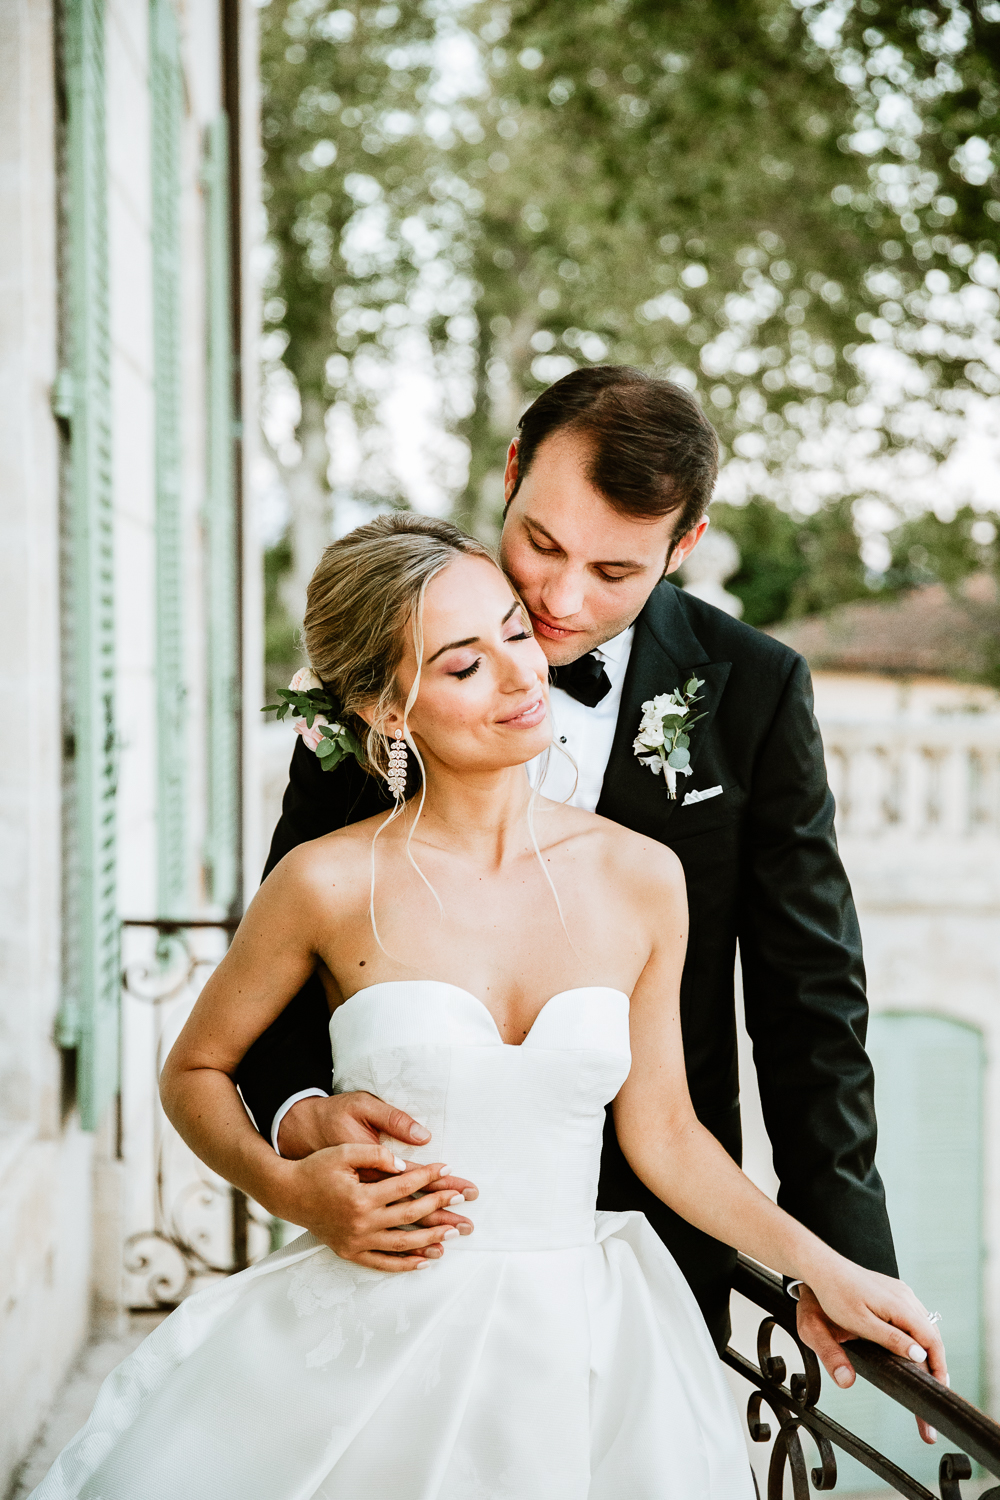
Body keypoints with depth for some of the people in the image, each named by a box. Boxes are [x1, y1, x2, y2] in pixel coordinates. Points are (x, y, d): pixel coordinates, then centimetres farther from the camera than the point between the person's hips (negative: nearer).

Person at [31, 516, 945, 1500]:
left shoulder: (641, 879, 0)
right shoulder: (328, 885, -8)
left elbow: (661, 1132, 7)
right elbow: (194, 1072, 7)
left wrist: (823, 1269, 2)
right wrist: (286, 1186, -10)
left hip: (581, 1349, 2)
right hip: (378, 1343, -2)